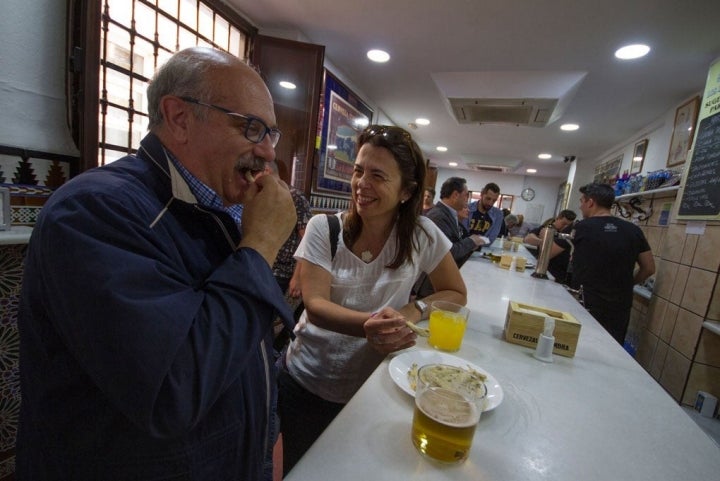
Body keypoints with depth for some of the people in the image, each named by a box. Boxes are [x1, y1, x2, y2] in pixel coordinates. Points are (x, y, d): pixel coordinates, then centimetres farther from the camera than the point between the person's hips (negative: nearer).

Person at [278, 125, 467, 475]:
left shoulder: (422, 235, -12)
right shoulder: (323, 228, -14)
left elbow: (456, 294, -2)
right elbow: (315, 305, -19)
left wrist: (413, 311, -22)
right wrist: (368, 324, -39)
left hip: (371, 387, 1)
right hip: (306, 381, 0)